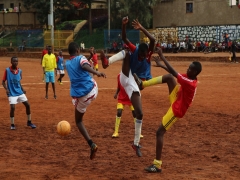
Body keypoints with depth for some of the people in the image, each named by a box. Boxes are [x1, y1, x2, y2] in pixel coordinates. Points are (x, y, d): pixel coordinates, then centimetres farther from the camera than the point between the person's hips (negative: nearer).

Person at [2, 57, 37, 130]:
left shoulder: (19, 70, 3)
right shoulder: (7, 70, -10)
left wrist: (22, 89, 5)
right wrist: (6, 89, -20)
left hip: (19, 92, 5)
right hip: (12, 93, -5)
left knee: (27, 105, 2)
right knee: (12, 108, -15)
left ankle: (29, 122, 19)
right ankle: (12, 124, 5)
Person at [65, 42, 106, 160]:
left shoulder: (67, 64, 12)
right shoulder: (81, 58, -2)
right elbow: (85, 66, -26)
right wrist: (96, 73, -43)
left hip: (79, 96, 3)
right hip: (92, 91, -2)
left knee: (78, 121, 15)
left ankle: (91, 144, -3)